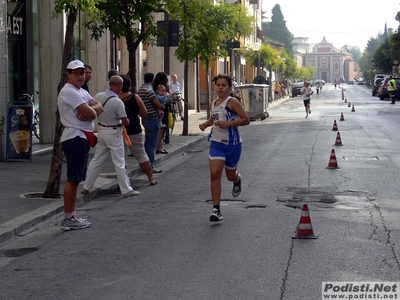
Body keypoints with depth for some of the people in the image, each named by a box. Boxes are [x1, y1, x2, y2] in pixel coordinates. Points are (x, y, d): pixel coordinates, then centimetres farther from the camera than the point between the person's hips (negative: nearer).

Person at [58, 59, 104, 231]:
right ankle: (68, 219, -8)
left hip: (81, 138, 10)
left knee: (76, 179, 13)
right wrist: (92, 112, 2)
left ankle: (72, 216, 19)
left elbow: (99, 108, 7)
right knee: (73, 179, -10)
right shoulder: (69, 91, -13)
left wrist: (89, 111, -13)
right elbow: (90, 113, -20)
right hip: (74, 137, -10)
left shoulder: (82, 92, 19)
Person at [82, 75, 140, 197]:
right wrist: (126, 122, 5)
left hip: (101, 130, 6)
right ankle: (126, 190, 6)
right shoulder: (118, 102, -21)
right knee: (119, 163, 1)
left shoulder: (98, 96, -4)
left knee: (96, 160, 15)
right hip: (114, 133, -6)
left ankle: (86, 187, 19)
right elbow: (125, 122, -16)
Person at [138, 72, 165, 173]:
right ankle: (150, 166, -2)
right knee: (152, 144, -4)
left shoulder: (140, 89, 10)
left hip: (145, 119, 10)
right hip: (152, 119, -10)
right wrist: (164, 107, 3)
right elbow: (158, 105, -20)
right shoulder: (149, 90, -19)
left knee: (147, 142, 18)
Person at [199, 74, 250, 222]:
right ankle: (216, 210, -9)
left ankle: (237, 180, 54)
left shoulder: (232, 101, -11)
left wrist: (228, 124, -23)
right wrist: (206, 124, 7)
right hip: (216, 143, 4)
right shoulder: (213, 104, 8)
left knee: (230, 175, 13)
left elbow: (246, 119, -15)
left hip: (232, 143, -4)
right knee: (215, 174, -11)